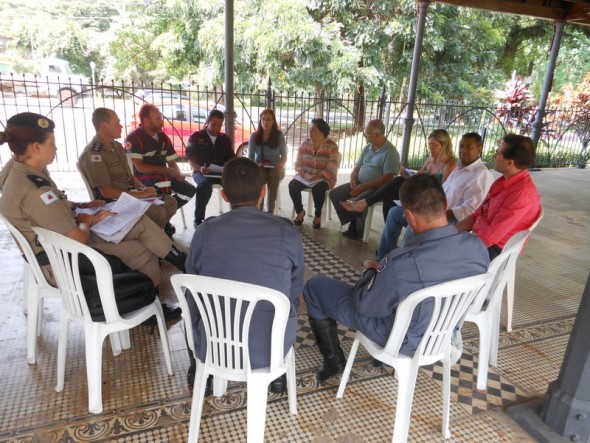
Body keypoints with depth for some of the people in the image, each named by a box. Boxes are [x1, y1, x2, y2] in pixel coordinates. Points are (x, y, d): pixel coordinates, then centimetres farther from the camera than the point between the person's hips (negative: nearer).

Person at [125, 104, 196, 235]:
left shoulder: (163, 137, 9)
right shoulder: (134, 138, -11)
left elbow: (172, 163, 11)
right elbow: (140, 167, -17)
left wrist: (178, 174, -12)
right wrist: (166, 170, -17)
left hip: (164, 176, 7)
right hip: (144, 179, -7)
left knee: (189, 190, -7)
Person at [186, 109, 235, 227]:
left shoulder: (225, 139, 15)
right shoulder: (196, 136, 5)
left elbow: (231, 158, 13)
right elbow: (191, 159, 0)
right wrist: (200, 168, -21)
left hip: (220, 173, 3)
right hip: (201, 172, -3)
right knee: (205, 184, -39)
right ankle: (198, 219, -23)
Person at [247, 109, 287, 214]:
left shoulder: (279, 135, 1)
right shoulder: (254, 136, 2)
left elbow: (284, 156, 2)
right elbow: (250, 156, 3)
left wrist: (281, 164, -20)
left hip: (275, 167, 0)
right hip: (259, 167, 0)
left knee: (274, 175, -35)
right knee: (259, 176, -35)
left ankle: (270, 211, -23)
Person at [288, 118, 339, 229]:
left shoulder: (332, 146, -9)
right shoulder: (305, 144, 4)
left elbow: (331, 170, -15)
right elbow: (298, 163, 6)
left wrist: (317, 176, -29)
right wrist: (301, 172, -16)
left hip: (324, 178, -4)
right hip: (305, 176, 4)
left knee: (318, 188, -36)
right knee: (292, 185, -24)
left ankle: (318, 215, -10)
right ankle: (300, 211, 0)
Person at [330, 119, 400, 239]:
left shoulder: (390, 152, -14)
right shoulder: (367, 148, 10)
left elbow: (388, 178, -20)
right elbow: (357, 166, 16)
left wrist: (365, 187, -25)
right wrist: (353, 180, -7)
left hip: (377, 188, -8)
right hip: (359, 183, 8)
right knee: (335, 194, -5)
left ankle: (358, 229, -3)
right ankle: (353, 223, 1)